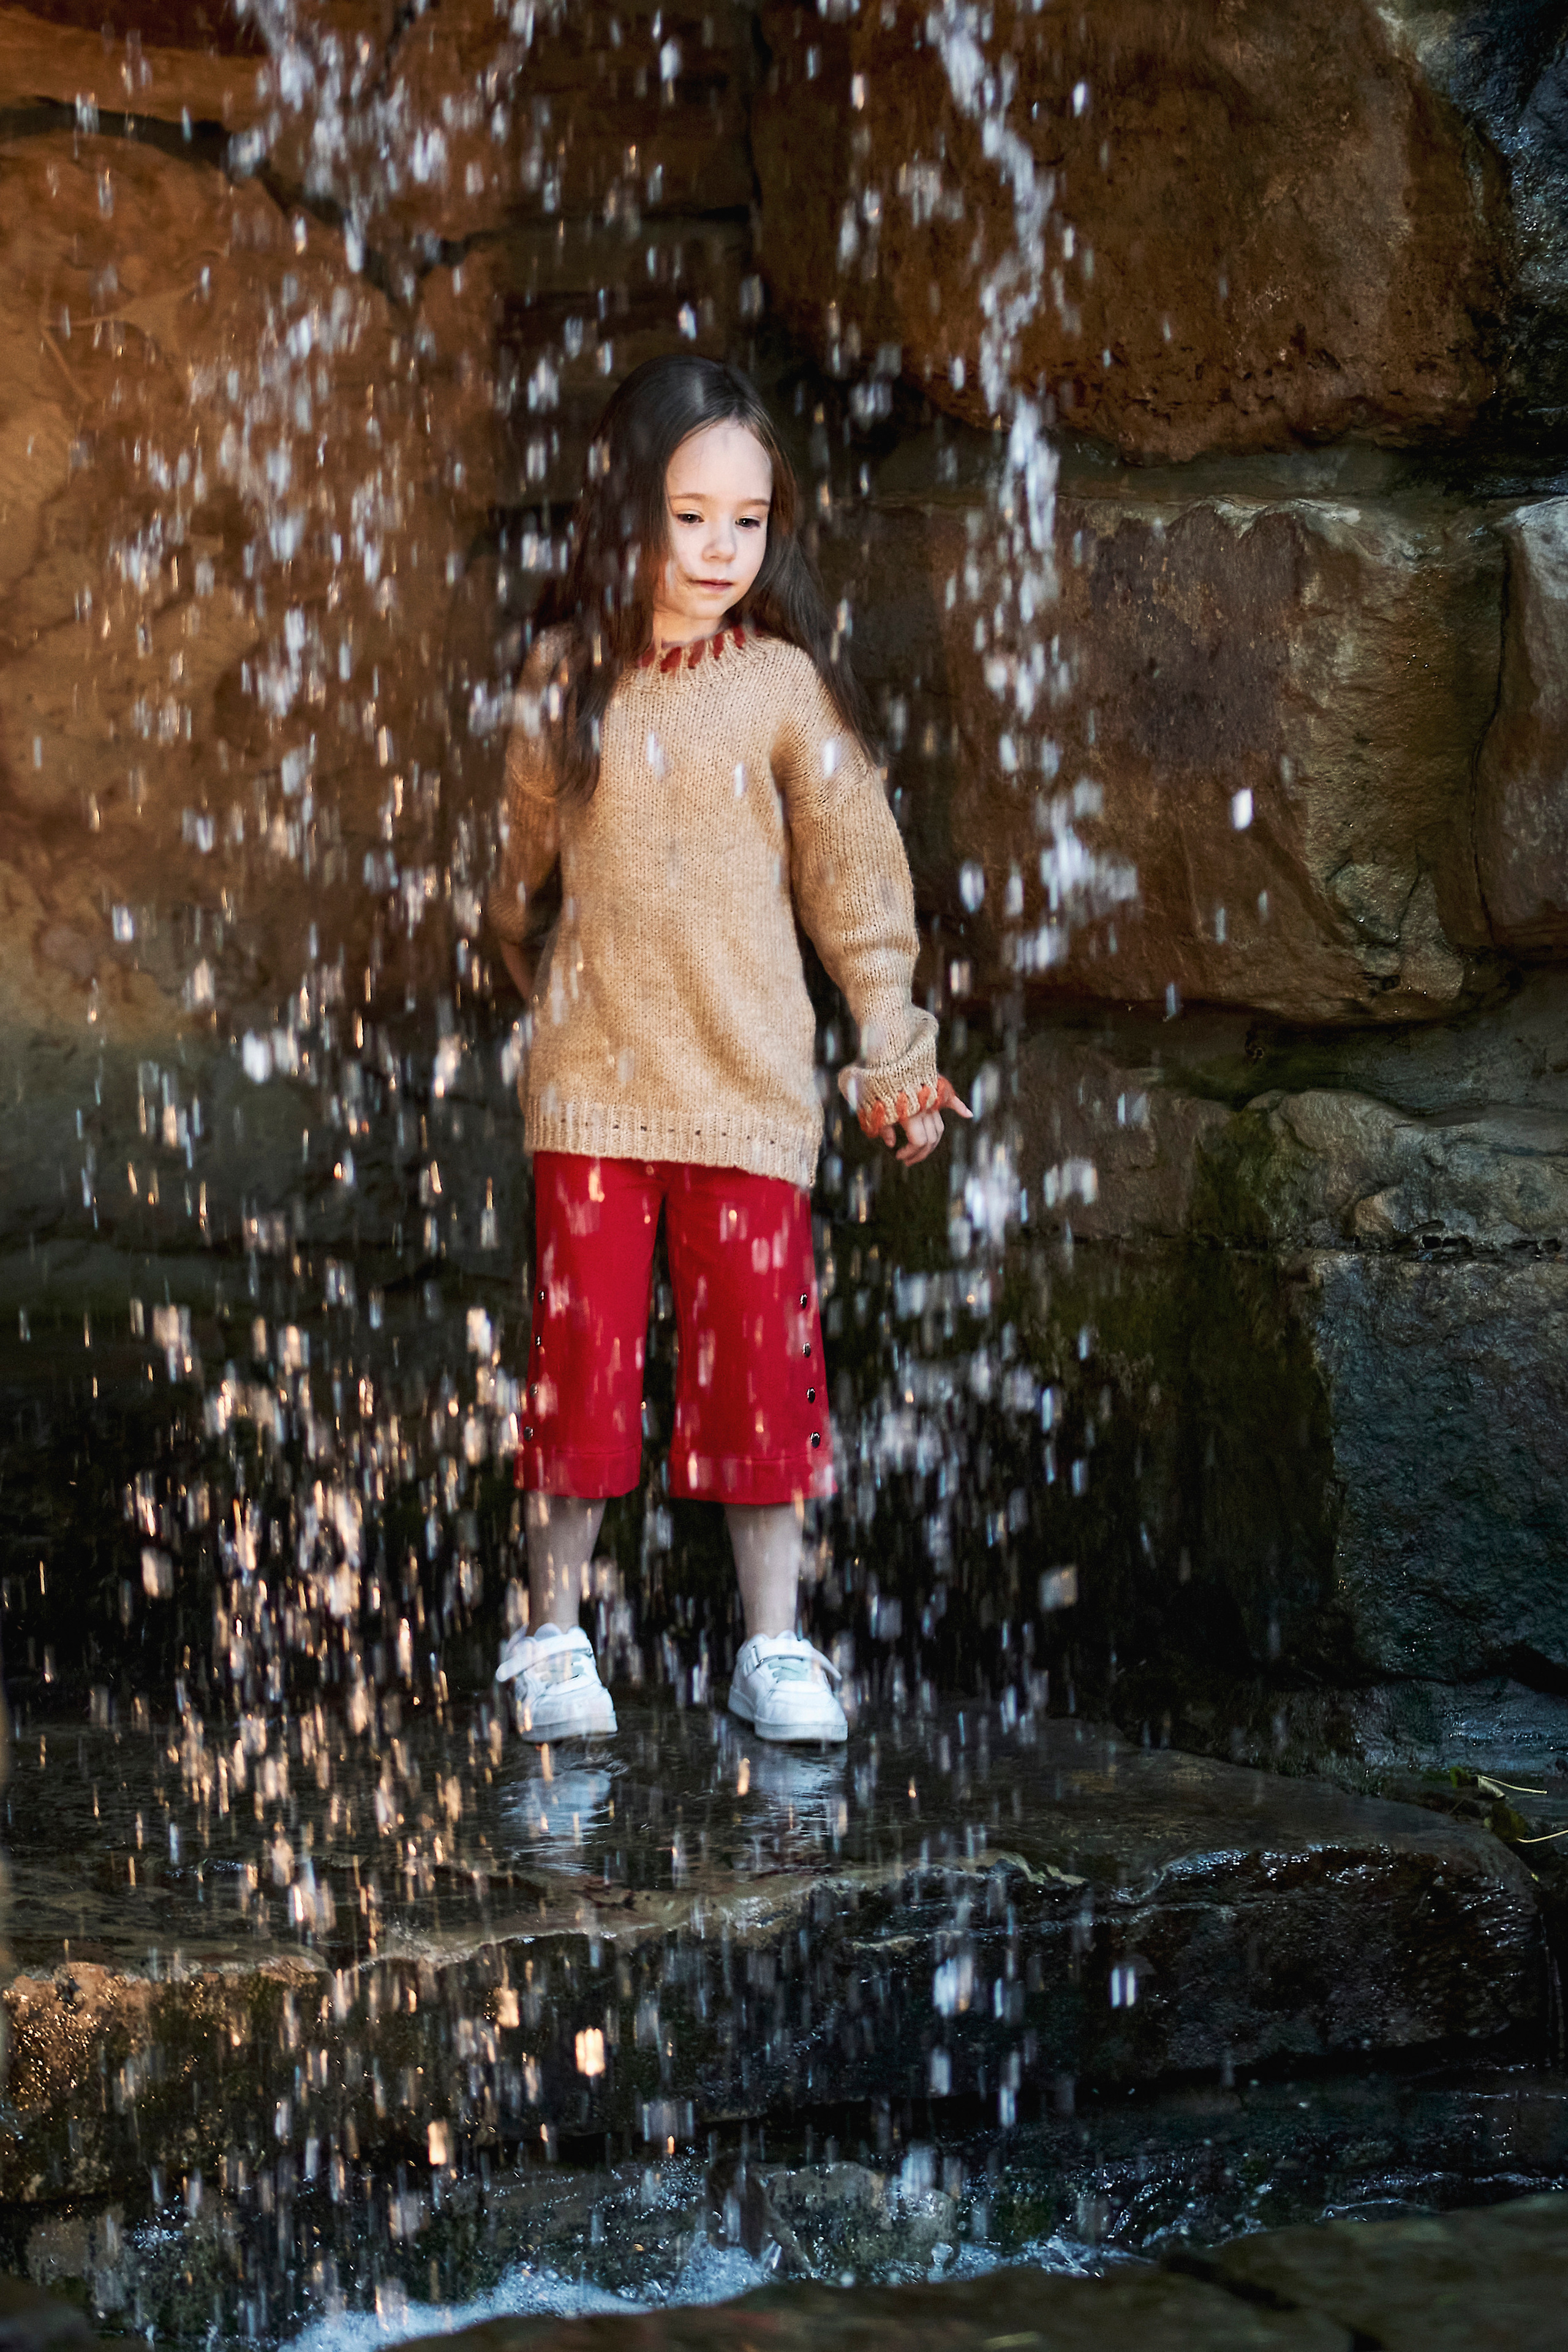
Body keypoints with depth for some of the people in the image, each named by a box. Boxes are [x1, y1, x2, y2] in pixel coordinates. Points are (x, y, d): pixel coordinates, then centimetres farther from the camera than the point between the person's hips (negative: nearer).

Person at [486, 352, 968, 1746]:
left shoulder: (786, 686, -1)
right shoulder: (566, 679, 3)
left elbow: (857, 879, 3)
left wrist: (895, 1052, 5)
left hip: (748, 1081, -1)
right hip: (591, 1082, 1)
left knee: (760, 1353, 1)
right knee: (581, 1352, 3)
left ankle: (775, 1644, 12)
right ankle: (554, 1629, 16)